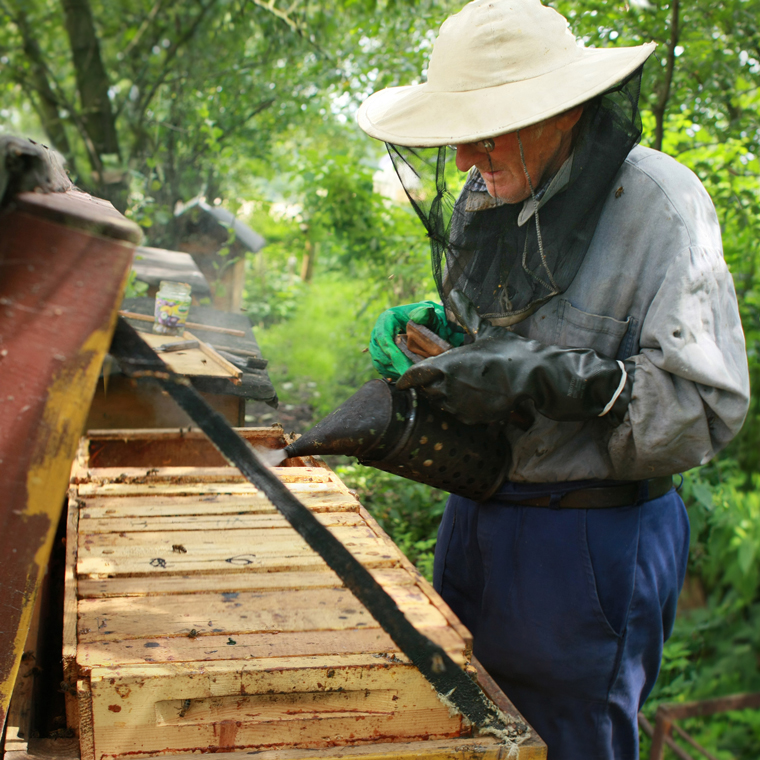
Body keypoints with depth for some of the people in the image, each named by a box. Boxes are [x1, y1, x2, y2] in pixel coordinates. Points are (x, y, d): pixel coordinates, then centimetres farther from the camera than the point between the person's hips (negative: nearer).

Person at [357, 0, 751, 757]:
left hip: (588, 543, -7)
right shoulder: (480, 197, 4)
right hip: (474, 516, 7)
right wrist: (428, 325, -1)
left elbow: (707, 406, -22)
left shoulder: (657, 203, -18)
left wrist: (535, 380, -29)